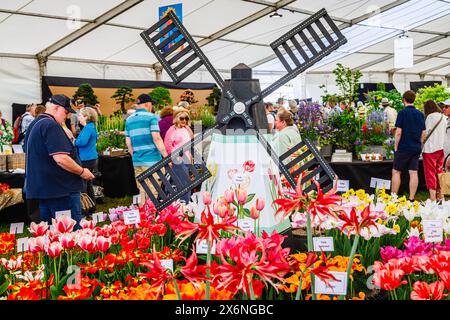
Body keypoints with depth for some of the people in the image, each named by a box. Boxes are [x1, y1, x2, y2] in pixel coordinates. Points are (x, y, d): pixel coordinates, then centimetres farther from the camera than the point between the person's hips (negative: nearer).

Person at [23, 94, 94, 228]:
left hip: (39, 187, 10)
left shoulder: (34, 125, 17)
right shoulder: (51, 126, -16)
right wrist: (82, 172, -12)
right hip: (62, 188, -10)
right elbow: (60, 158, -24)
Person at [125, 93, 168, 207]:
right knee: (152, 193, -3)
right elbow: (156, 139, -13)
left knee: (142, 192, 13)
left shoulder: (129, 120, 13)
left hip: (137, 162, 6)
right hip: (152, 161, -6)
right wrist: (166, 157, -10)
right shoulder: (151, 117, -6)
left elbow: (128, 142, 14)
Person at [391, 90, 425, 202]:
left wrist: (396, 147, -4)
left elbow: (398, 132, -13)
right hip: (416, 148, 5)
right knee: (414, 173, 4)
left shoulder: (403, 112, -10)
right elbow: (423, 133, 10)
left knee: (396, 171, 4)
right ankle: (411, 199, 6)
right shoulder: (420, 114, 8)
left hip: (404, 147, -5)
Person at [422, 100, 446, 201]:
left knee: (430, 173, -4)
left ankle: (433, 198, -7)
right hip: (441, 148, 7)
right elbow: (444, 133, 15)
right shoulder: (443, 117, 11)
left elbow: (426, 133, -11)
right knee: (439, 172, 15)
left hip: (431, 149, -7)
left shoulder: (430, 117, -10)